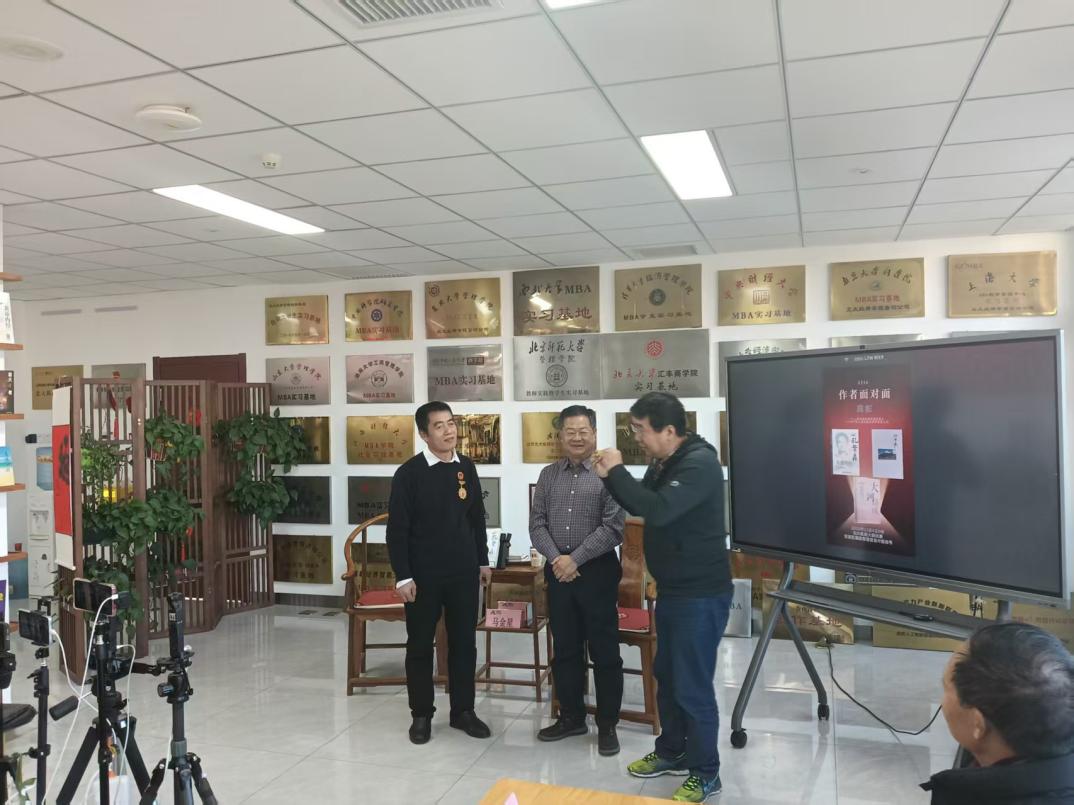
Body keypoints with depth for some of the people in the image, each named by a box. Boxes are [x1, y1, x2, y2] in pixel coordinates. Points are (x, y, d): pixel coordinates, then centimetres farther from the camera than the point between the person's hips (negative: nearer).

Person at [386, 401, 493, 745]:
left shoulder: (466, 468, 4)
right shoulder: (409, 473, -10)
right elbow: (397, 529, -9)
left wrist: (483, 560, 13)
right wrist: (403, 576, -12)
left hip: (464, 572, 4)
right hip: (424, 574, -4)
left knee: (464, 642, 11)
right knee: (420, 644, 8)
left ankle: (463, 710, 25)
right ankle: (421, 714, 24)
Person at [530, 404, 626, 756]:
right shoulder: (548, 475, 8)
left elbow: (613, 528, -12)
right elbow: (537, 524, 5)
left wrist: (575, 559, -15)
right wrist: (556, 559, -10)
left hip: (597, 571, -4)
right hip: (558, 571, 4)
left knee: (604, 650, 3)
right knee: (564, 649, 13)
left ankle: (607, 724, 16)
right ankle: (571, 717, 28)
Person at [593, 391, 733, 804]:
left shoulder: (699, 463, -23)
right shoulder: (663, 462, 7)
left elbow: (657, 510, -34)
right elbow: (640, 504, 16)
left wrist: (618, 470, -24)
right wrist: (609, 477, -1)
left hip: (701, 594, -10)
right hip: (672, 590, 10)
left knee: (693, 685, 0)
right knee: (666, 675, 20)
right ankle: (671, 751, 37)